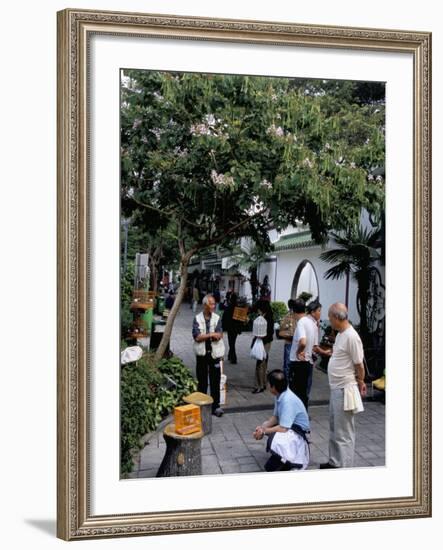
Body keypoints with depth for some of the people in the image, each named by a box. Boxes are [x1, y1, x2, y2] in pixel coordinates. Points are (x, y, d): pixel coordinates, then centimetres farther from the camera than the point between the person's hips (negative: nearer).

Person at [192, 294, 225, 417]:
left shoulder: (217, 318, 1)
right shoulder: (197, 318, -3)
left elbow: (219, 335, -10)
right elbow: (197, 337, -13)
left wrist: (204, 335, -18)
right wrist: (212, 334, -15)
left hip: (214, 353, 1)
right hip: (202, 353, -1)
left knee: (215, 381, 1)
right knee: (202, 380, 8)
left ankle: (216, 406, 9)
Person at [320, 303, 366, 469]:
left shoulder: (351, 337, -21)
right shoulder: (340, 334, 8)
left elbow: (359, 365, -15)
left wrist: (360, 383, -3)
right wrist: (323, 352, 30)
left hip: (344, 390, -10)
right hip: (335, 388, 10)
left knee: (344, 433, -1)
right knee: (334, 429, 21)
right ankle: (334, 462, 35)